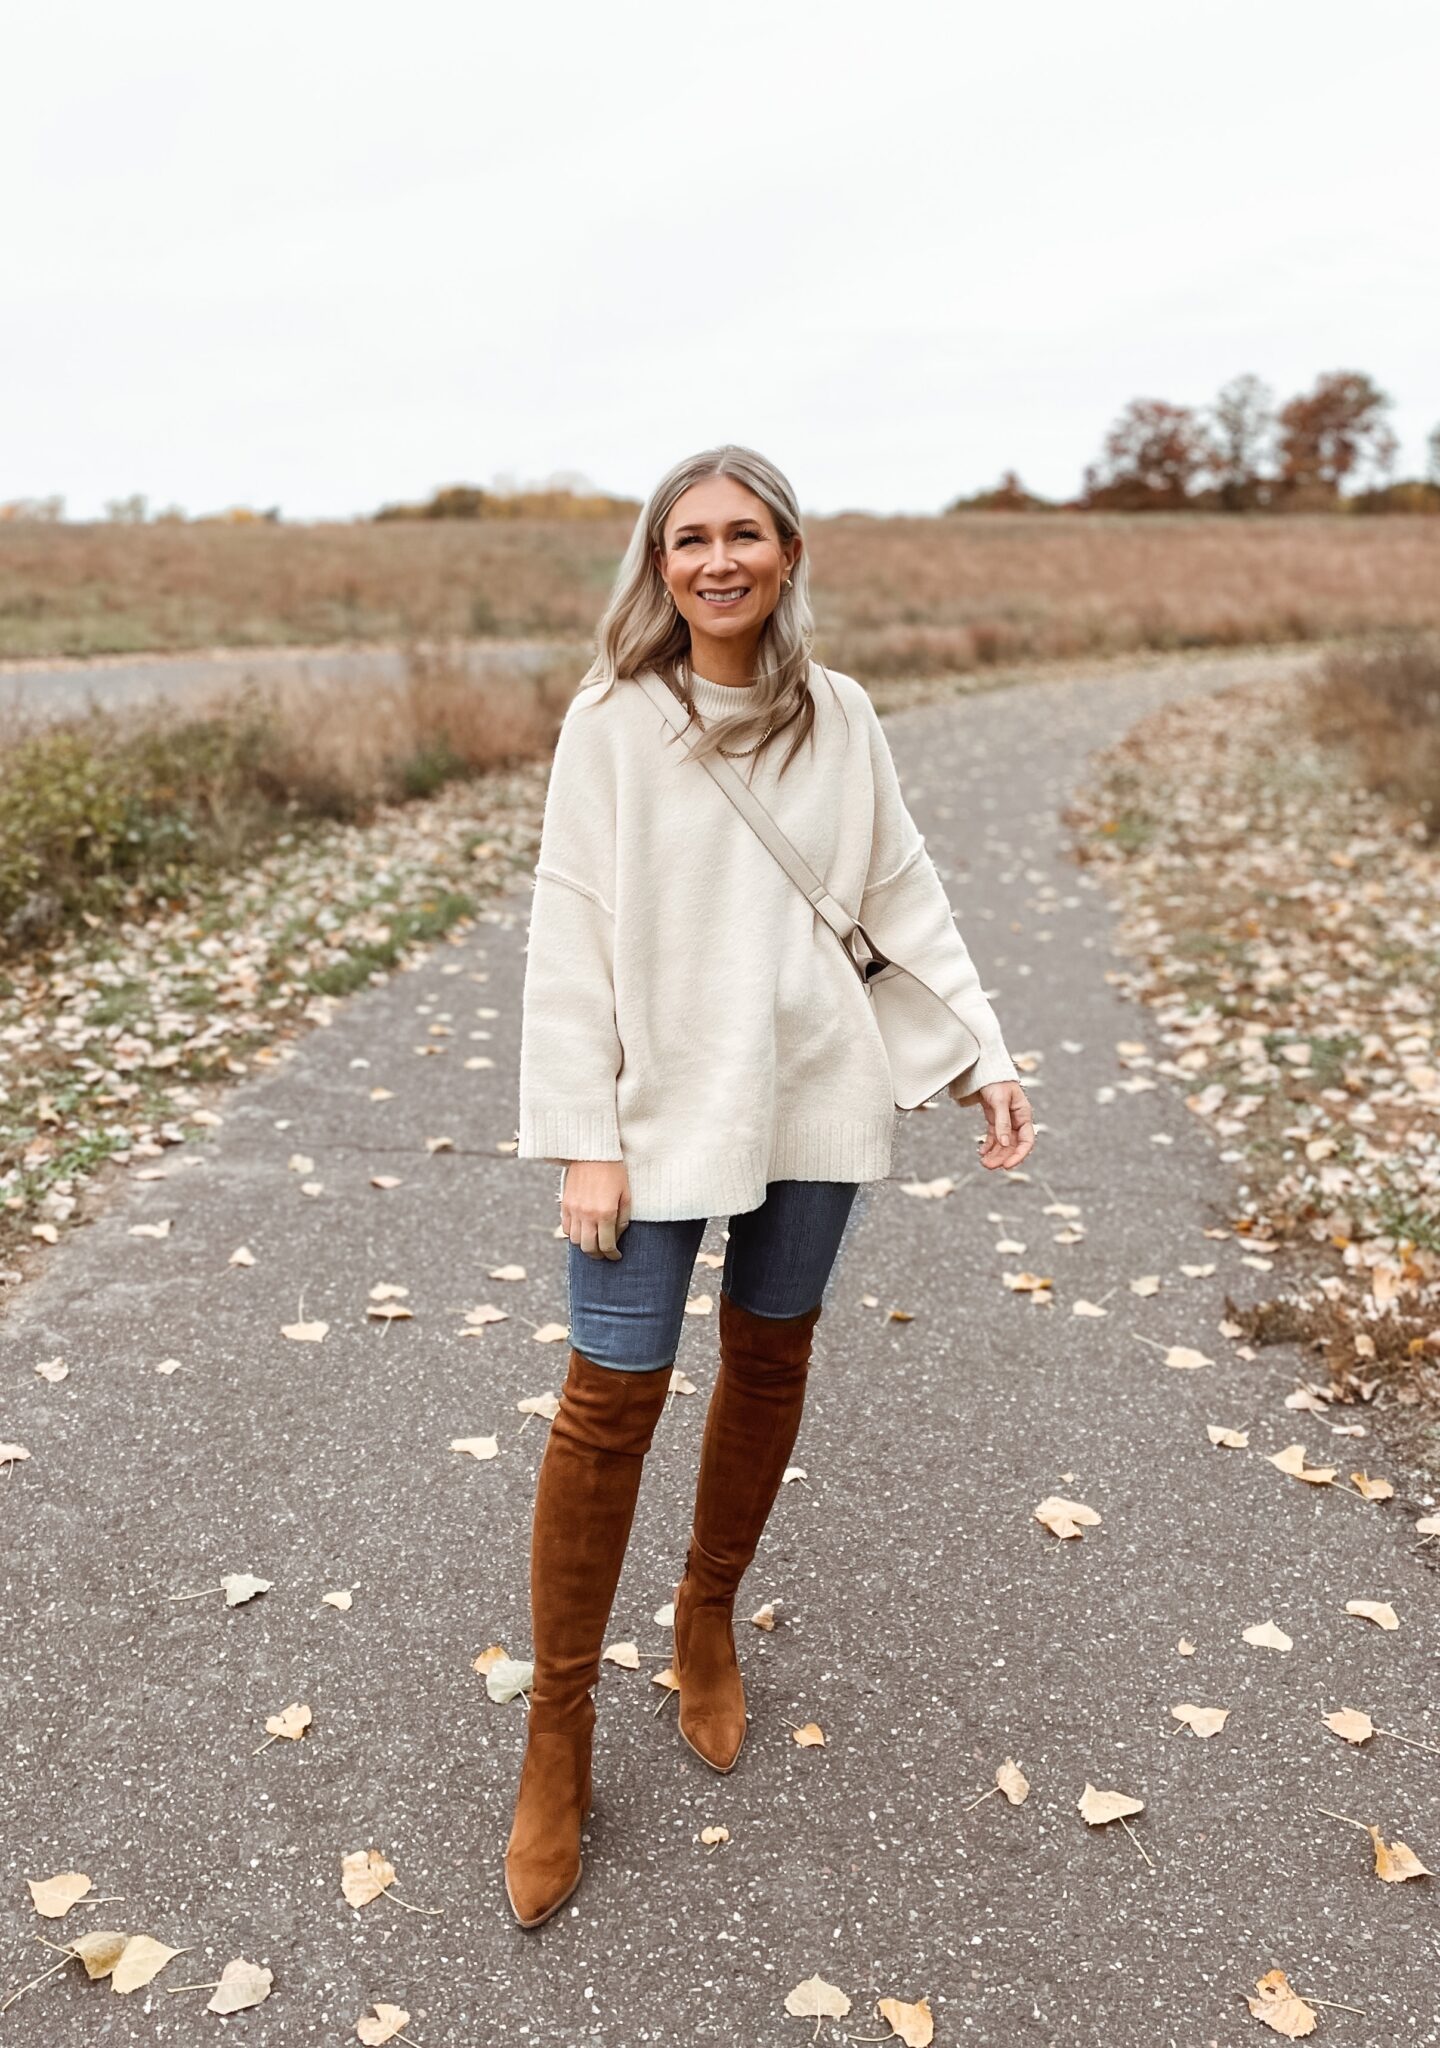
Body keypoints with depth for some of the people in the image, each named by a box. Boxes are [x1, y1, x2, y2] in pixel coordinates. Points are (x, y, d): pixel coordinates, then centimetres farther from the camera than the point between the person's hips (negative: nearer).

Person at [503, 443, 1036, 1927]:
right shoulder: (611, 720, -5)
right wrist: (582, 1138, -10)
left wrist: (984, 1054, 1)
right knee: (611, 1399, -2)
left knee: (771, 1364, 15)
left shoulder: (839, 717, 4)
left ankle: (709, 1616, 40)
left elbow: (903, 899, 8)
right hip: (660, 1107, -3)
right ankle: (558, 1732, 15)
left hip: (813, 1097, 3)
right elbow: (571, 933, -7)